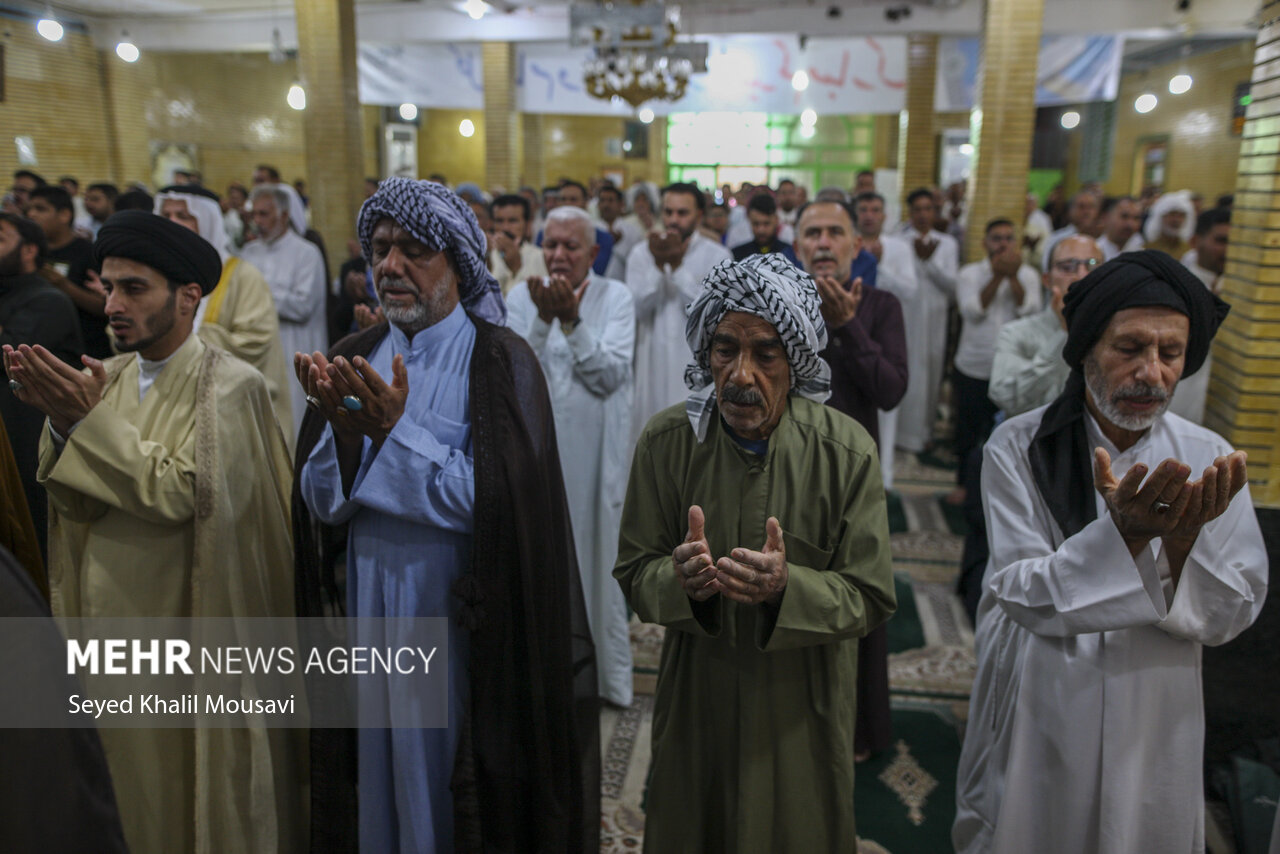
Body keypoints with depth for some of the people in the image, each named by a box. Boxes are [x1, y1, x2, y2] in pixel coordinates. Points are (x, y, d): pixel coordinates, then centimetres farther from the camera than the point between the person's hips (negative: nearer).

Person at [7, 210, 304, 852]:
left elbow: (180, 492, -22)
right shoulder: (107, 378, 5)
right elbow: (74, 502, 2)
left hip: (190, 642, -6)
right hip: (111, 625, 6)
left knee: (200, 801, 11)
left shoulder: (229, 385, -13)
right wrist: (61, 423, -14)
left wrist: (92, 420, -21)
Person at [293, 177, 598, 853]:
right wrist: (342, 429, -18)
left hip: (460, 617, -4)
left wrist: (397, 429, -22)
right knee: (379, 782, 21)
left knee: (451, 790, 12)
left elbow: (495, 503, -21)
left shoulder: (501, 361, -12)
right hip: (368, 613, 5)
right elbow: (320, 504, 0)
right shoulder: (353, 360, 4)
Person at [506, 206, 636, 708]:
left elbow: (611, 374, -13)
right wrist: (544, 320, -22)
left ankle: (606, 670, 25)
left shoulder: (614, 296, -2)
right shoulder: (522, 297, 2)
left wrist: (572, 320, -22)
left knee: (598, 556, 9)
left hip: (596, 453, -1)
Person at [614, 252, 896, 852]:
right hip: (695, 703, 1)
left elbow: (870, 599, -12)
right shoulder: (666, 441, -12)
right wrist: (679, 578, -29)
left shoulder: (847, 451, -15)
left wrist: (787, 587, -31)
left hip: (803, 707, -1)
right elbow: (633, 573, -7)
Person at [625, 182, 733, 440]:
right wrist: (658, 266, -16)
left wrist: (678, 266, -18)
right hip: (653, 365, 2)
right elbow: (637, 309, -6)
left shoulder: (716, 256, -1)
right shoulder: (641, 253, 5)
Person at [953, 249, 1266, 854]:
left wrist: (1183, 541, -28)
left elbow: (1233, 614, -9)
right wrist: (1123, 533, -34)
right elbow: (1021, 595, -20)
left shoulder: (1208, 459, -7)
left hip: (1152, 730, 2)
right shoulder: (1018, 448, -14)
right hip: (1034, 725, -2)